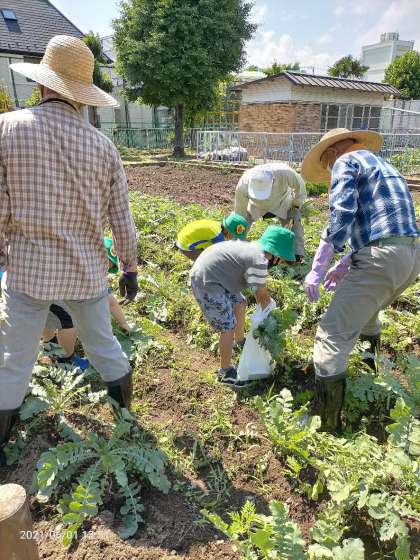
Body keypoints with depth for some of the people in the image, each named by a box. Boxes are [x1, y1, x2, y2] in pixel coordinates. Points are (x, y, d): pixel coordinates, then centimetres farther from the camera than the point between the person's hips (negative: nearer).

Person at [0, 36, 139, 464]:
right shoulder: (102, 145, -5)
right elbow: (122, 221, -2)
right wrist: (130, 269, 11)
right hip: (87, 271, 2)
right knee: (102, 343, 23)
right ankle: (124, 405, 42)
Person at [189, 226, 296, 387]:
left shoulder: (255, 249, 8)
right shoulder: (259, 261, -22)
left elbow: (259, 289, 16)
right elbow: (263, 294, -10)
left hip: (208, 272, 11)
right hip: (206, 282, -11)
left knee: (240, 304, 25)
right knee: (228, 326, -6)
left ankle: (240, 341, 48)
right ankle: (225, 372, 9)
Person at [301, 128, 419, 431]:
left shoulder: (346, 161, 3)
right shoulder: (382, 164, 30)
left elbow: (341, 216, -13)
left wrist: (318, 269, -11)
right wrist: (346, 265, 27)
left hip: (382, 257, -10)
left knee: (334, 337, -8)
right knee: (366, 311, 33)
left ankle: (327, 425, -5)